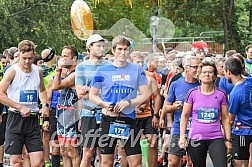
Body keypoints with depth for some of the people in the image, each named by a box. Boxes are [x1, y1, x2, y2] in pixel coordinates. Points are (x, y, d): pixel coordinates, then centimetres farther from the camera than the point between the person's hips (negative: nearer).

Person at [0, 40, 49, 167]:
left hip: (32, 118, 4)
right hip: (15, 118, -4)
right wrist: (20, 108, -15)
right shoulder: (12, 71, -6)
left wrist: (45, 105, 9)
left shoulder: (38, 71, 8)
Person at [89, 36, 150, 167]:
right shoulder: (103, 71, 3)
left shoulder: (137, 70, 6)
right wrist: (105, 104, -11)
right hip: (108, 120, 0)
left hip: (129, 120, 0)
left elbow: (146, 94, 4)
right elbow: (92, 95, 8)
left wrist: (129, 102, -12)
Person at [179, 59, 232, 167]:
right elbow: (184, 116, 7)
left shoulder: (221, 94, 4)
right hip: (196, 138, 0)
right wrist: (182, 136, 0)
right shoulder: (193, 93, 2)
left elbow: (225, 118, 9)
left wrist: (228, 140, 6)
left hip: (216, 138, 0)